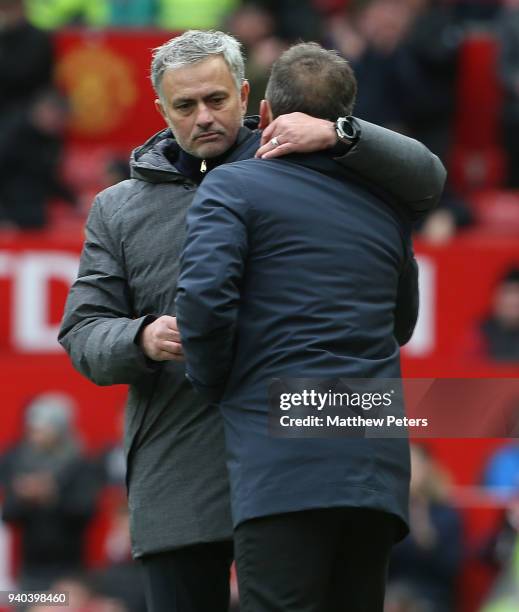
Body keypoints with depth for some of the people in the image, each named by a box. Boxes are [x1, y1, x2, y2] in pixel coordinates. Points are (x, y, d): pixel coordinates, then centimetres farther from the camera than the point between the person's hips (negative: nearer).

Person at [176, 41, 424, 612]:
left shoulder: (233, 186, 2)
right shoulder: (384, 205, 20)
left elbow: (204, 295, -13)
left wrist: (212, 386, 3)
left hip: (282, 458, -6)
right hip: (378, 462, 6)